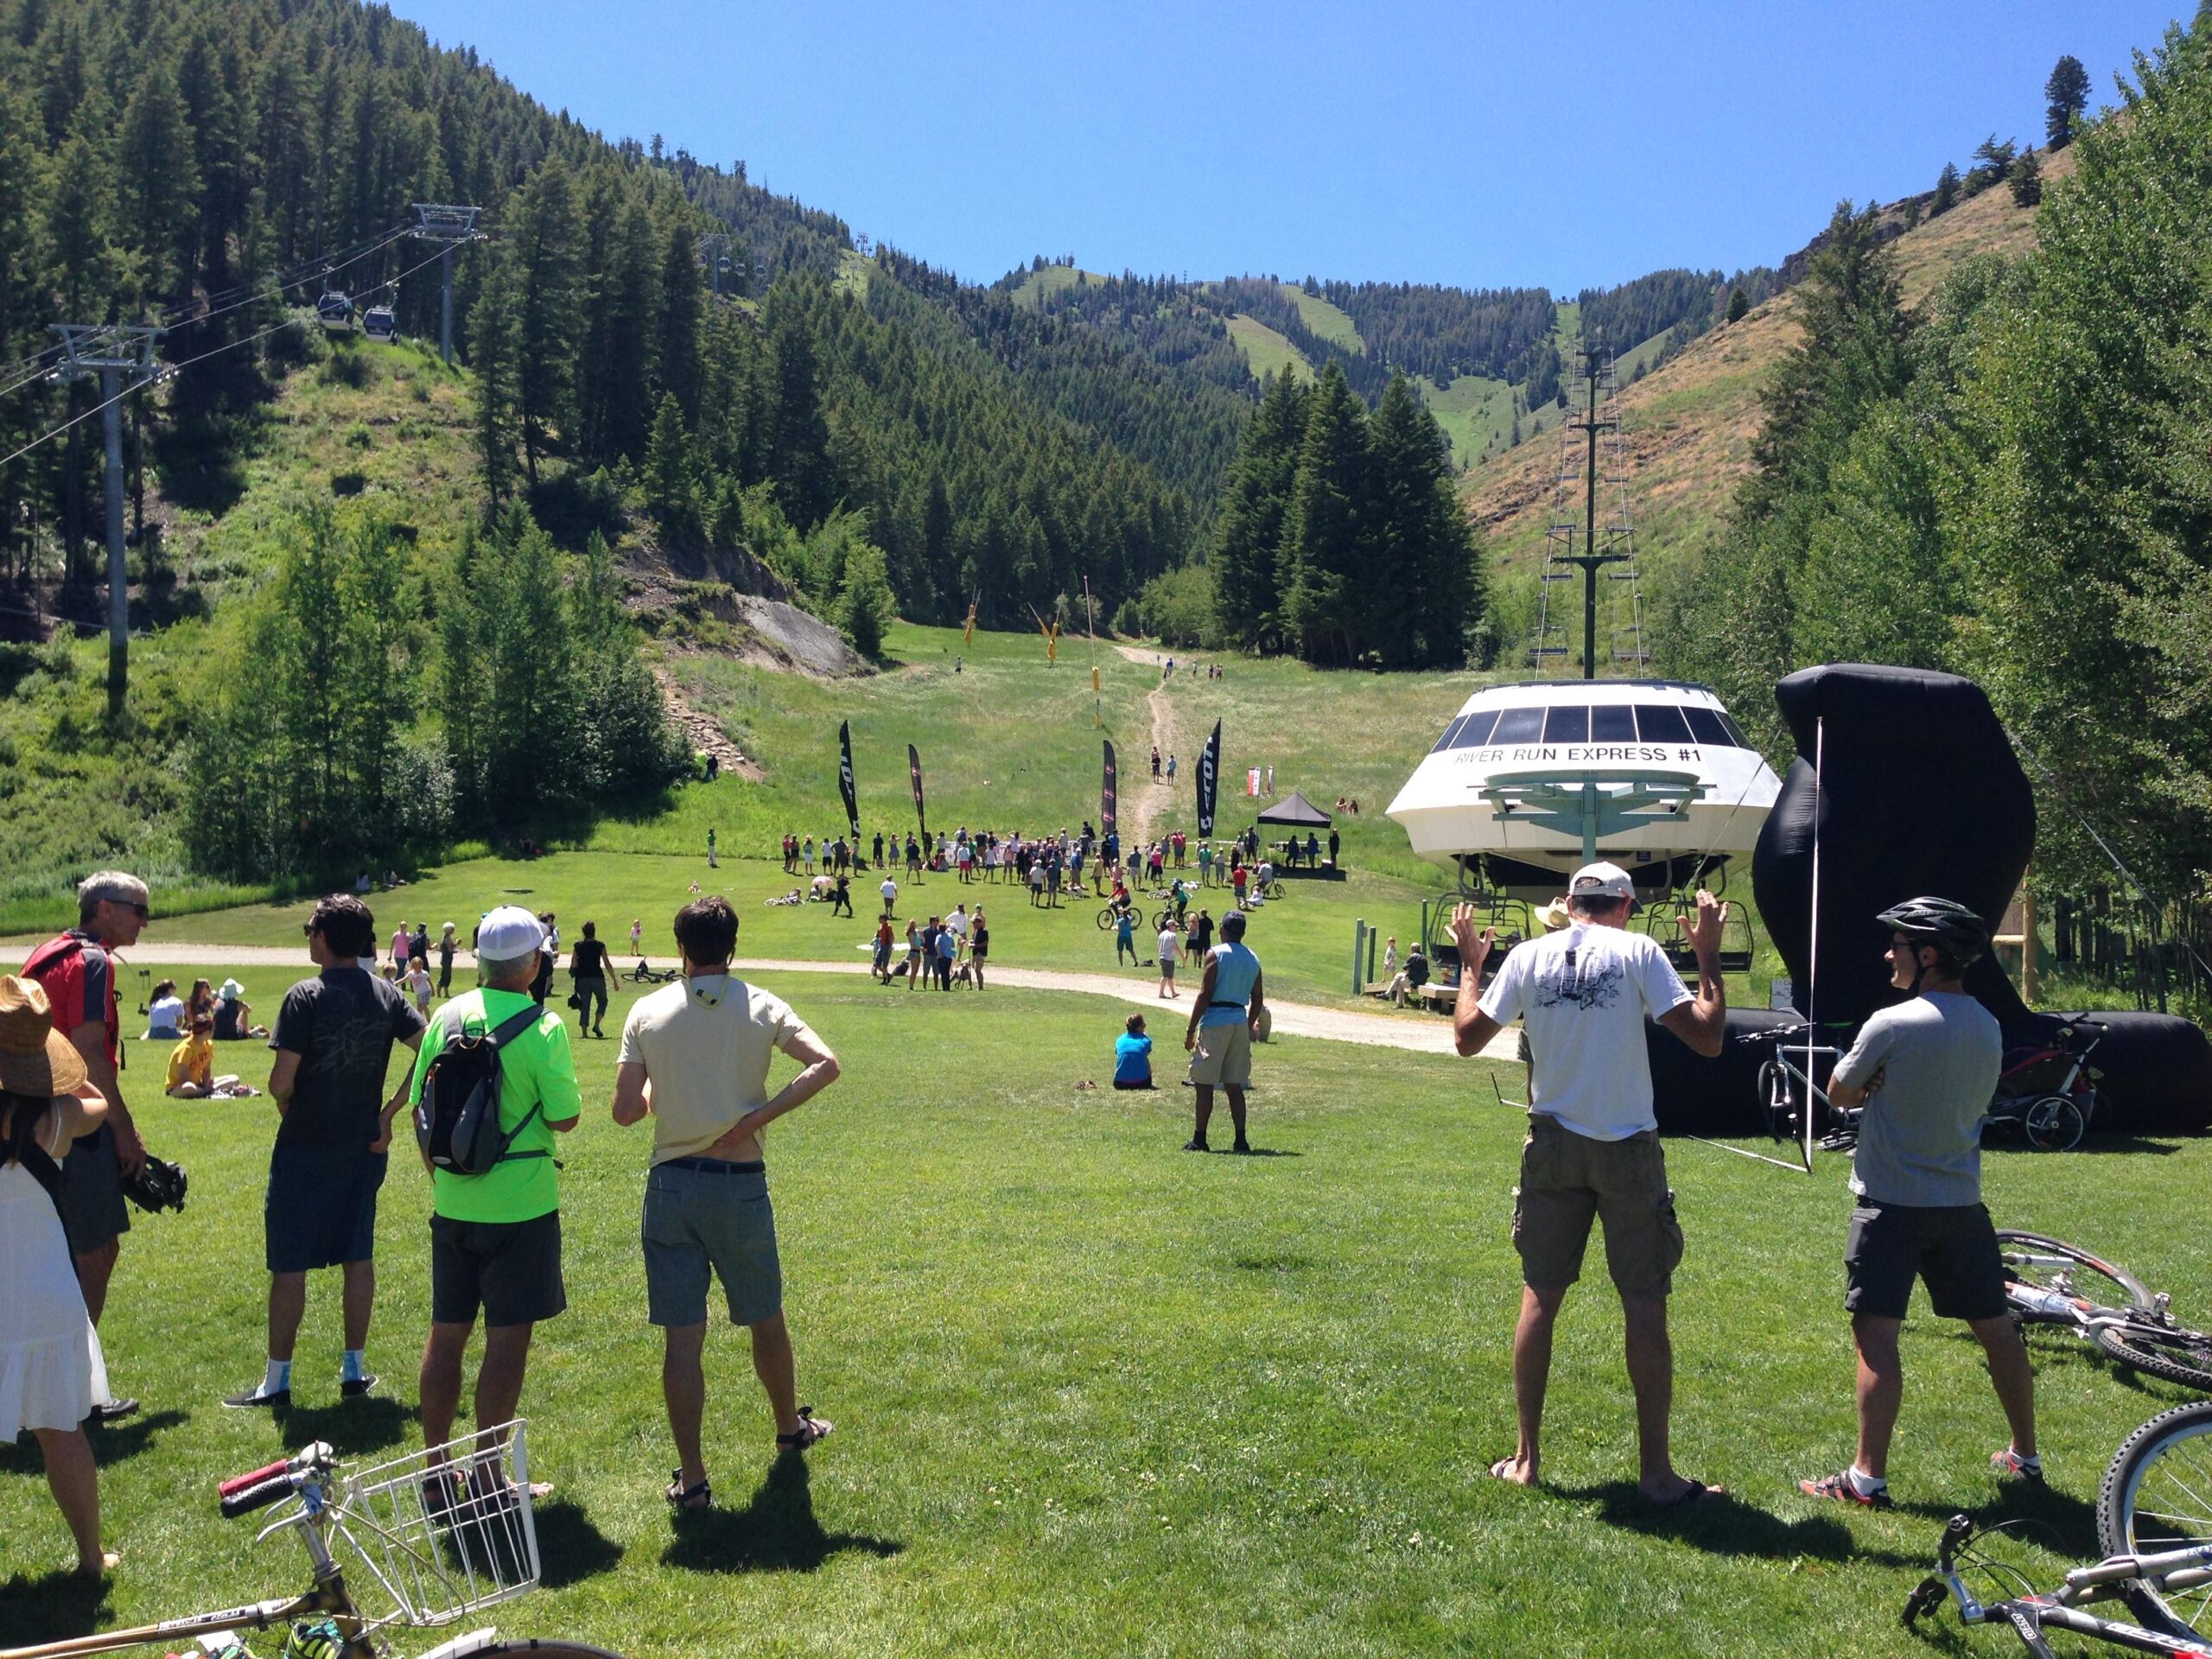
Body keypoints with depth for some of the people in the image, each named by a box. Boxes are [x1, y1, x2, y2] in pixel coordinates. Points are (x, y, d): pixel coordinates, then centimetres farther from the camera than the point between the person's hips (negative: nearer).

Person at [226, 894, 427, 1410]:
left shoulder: (306, 998, -15)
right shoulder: (386, 994, 0)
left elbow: (281, 1082, -18)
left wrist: (287, 1108, 5)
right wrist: (390, 1111, 1)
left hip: (305, 1149, -5)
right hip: (364, 1145, 5)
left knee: (289, 1264, 4)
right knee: (358, 1256, 13)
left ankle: (277, 1381, 10)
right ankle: (355, 1369, 20)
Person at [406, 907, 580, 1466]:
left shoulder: (448, 1016, 2)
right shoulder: (543, 1027, -13)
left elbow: (421, 1110, 7)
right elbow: (564, 1118, -11)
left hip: (452, 1203, 5)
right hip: (520, 1205, -5)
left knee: (446, 1332, 14)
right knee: (507, 1338, 3)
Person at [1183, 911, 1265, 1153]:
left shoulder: (1215, 954, -6)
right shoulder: (1253, 960, 11)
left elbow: (1205, 993, -11)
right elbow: (1258, 999, 13)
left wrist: (1191, 1029, -8)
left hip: (1215, 1021, -5)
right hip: (1240, 1021, 5)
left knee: (1205, 1084, 0)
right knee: (1235, 1086, 10)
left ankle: (1199, 1139, 0)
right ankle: (1240, 1140, 8)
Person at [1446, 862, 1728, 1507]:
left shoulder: (1528, 955, 2)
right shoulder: (1638, 951, -7)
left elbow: (1467, 1036, 9)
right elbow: (1707, 1037, -10)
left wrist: (1469, 964, 21)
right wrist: (1708, 957, 1)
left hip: (1554, 1145, 3)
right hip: (1628, 1147, -3)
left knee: (1539, 1297, 12)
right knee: (1645, 1307, 4)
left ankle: (1527, 1456, 17)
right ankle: (1656, 1472, 8)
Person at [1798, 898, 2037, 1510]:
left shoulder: (1892, 1024, -15)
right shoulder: (1987, 1026, 7)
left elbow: (1839, 1093, -4)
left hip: (1891, 1202, -7)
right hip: (1962, 1201, 7)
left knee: (1876, 1335, -6)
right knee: (1996, 1329, 17)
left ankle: (1869, 1477, -8)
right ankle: (2025, 1456, 30)